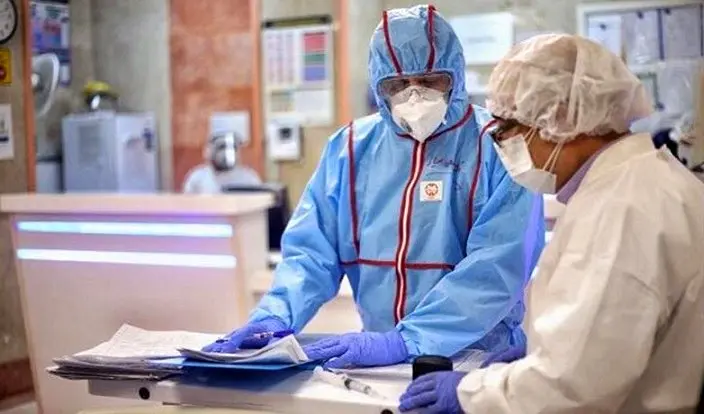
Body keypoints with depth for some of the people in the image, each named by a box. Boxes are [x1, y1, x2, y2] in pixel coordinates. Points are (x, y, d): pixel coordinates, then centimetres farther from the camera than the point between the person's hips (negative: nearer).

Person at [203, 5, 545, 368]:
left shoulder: (499, 146, -7)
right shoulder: (351, 147, 5)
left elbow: (499, 265, -17)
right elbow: (312, 249, 5)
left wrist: (405, 341, -26)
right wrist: (274, 316, -14)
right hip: (379, 360, 3)